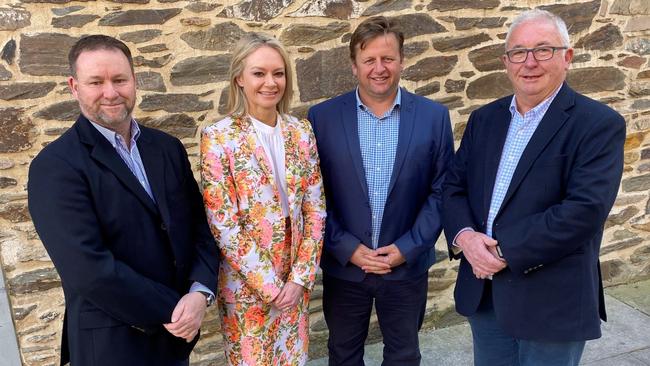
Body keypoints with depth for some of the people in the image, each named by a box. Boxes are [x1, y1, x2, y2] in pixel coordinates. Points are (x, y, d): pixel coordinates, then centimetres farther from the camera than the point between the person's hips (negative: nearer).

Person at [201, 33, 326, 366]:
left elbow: (315, 208, 0)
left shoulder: (301, 132, -1)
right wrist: (269, 285, -13)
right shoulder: (218, 138, -14)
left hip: (295, 279, 4)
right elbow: (223, 225, -15)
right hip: (246, 283, -3)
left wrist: (300, 276, -6)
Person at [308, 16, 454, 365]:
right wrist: (347, 248, -11)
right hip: (343, 266, 0)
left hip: (407, 266, 1)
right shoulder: (322, 117, -6)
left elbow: (442, 190, -2)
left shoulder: (433, 116, -5)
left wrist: (408, 248, -10)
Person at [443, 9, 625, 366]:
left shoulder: (599, 124, -10)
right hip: (482, 290, 5)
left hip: (552, 299, -4)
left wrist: (505, 252, -20)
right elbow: (453, 185, 6)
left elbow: (586, 209, -21)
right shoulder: (484, 119, 7)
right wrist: (464, 236, -14)